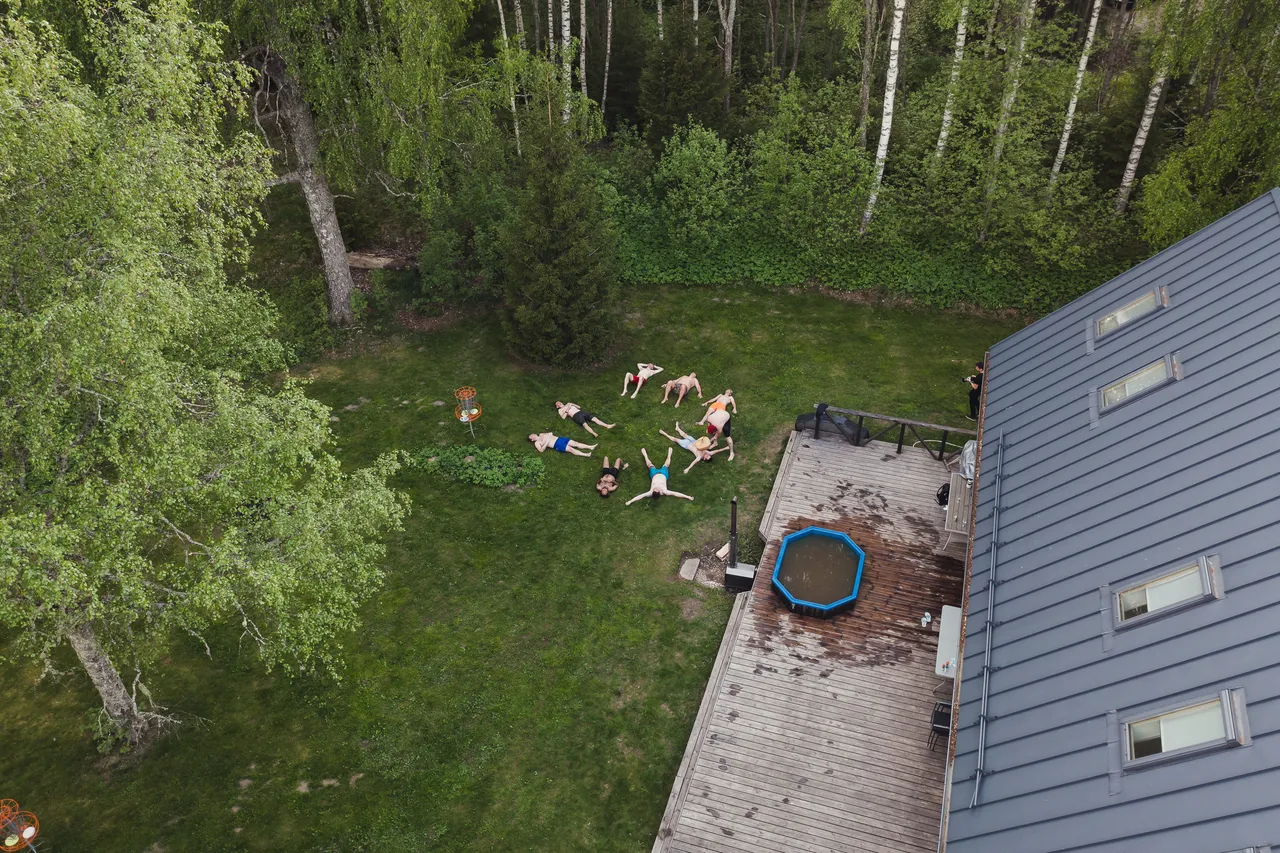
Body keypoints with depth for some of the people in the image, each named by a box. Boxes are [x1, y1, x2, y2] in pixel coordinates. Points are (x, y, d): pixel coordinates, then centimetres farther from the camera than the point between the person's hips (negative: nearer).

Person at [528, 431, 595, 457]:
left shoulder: (541, 434, 22)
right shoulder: (537, 443, 2)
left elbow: (551, 433, 27)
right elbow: (541, 450, -13)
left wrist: (549, 434, 5)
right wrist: (546, 443, -17)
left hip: (559, 438, 7)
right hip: (557, 445, -7)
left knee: (575, 443, -6)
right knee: (570, 449, -22)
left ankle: (590, 447, -12)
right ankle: (586, 455, -30)